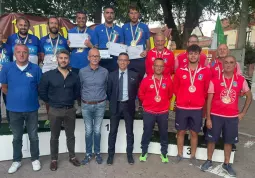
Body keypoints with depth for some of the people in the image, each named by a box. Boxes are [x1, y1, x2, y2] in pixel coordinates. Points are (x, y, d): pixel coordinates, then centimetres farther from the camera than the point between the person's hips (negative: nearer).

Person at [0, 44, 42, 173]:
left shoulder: (35, 68, -8)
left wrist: (31, 97, 1)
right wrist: (14, 97, 4)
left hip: (32, 108, -1)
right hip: (14, 109, 1)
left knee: (33, 136, 13)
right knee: (17, 137, 17)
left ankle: (35, 159, 31)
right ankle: (17, 160, 35)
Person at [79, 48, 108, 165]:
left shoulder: (105, 72, -2)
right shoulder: (82, 72, -4)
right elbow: (80, 87, 6)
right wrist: (84, 99, 12)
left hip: (100, 105, 0)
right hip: (86, 105, 0)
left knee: (97, 130, 10)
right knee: (88, 131, 9)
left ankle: (97, 153, 26)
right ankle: (88, 154, 23)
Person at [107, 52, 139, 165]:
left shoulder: (134, 75, -1)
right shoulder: (112, 75, 1)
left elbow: (136, 91, 8)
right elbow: (108, 91, 7)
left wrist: (131, 101, 5)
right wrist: (112, 102, 6)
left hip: (128, 106, 0)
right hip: (116, 106, 0)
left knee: (129, 131, 10)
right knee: (113, 131, 6)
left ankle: (129, 154, 25)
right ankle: (111, 154, 20)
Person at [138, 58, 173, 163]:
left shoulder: (168, 80, -2)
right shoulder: (146, 80, -7)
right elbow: (141, 94, 4)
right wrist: (148, 102, 8)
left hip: (163, 112, 1)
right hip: (149, 112, -1)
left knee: (164, 133, 11)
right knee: (147, 133, 9)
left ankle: (164, 153, 29)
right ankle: (144, 152, 27)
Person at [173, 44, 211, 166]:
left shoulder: (206, 71, -2)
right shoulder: (180, 71, -2)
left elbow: (206, 89, 6)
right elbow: (175, 88, 8)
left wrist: (200, 100, 9)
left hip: (197, 108, 0)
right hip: (181, 107, 0)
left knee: (194, 133, 11)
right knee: (181, 132, 11)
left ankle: (193, 156, 27)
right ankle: (179, 154, 27)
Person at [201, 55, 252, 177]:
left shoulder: (241, 80, -2)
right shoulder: (214, 80, -8)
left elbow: (249, 96, 11)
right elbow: (209, 100, -5)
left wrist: (243, 113, 5)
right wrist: (208, 118, -7)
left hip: (232, 117, 2)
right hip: (215, 116, -1)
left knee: (229, 141, 12)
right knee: (212, 139, 8)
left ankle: (226, 164, 30)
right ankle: (209, 161, 28)